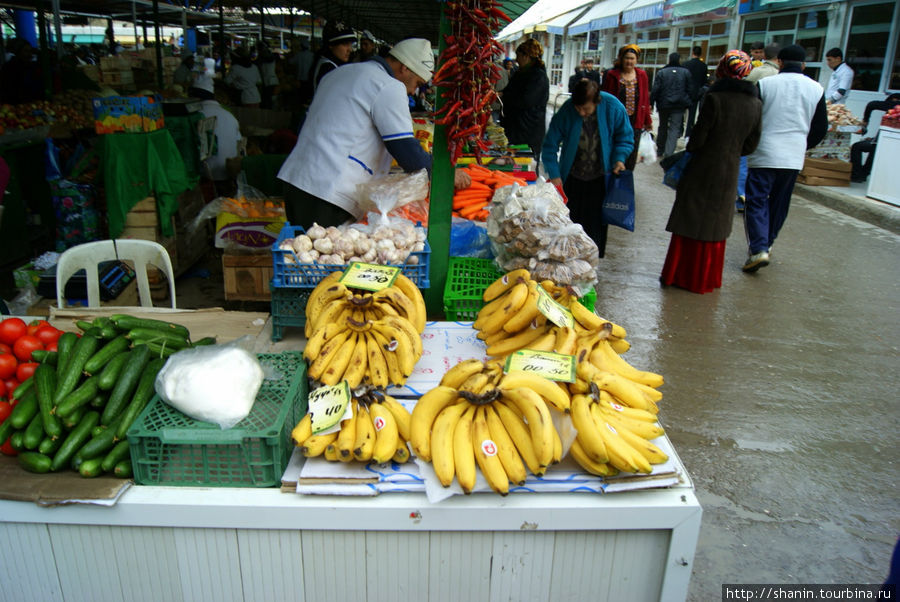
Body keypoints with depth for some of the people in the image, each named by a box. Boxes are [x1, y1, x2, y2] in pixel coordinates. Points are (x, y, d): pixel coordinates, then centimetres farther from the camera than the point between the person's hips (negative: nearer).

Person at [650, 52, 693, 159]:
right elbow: (690, 90, 4)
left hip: (663, 105, 1)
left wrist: (651, 103, 0)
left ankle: (660, 150, 27)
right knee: (675, 128, -1)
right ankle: (668, 153, -14)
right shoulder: (686, 72, 2)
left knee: (662, 127, 16)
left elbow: (655, 90, -5)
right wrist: (688, 103, 14)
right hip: (679, 106, -1)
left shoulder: (661, 72, -2)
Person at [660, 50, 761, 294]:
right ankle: (707, 279, 25)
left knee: (689, 222, 6)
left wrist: (689, 147, 7)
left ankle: (679, 275, 12)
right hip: (729, 173, 5)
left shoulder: (714, 98, -14)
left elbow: (698, 138, -14)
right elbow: (751, 145, 6)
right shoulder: (756, 104, 2)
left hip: (703, 171, -5)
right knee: (716, 226, 16)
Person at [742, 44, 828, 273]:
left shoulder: (765, 84, -5)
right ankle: (767, 243, 30)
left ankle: (758, 249, -16)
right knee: (779, 203, 17)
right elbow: (821, 128, 9)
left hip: (764, 155, -4)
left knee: (756, 202, -2)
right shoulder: (816, 89, 5)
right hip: (794, 158, 4)